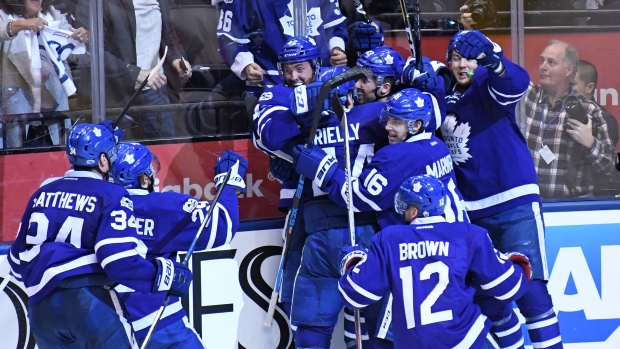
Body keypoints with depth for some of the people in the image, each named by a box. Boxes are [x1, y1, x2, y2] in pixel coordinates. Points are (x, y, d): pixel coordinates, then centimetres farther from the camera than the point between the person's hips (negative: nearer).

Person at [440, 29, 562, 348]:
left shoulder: (488, 86, -7)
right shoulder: (444, 98, 11)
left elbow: (515, 83, -31)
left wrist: (494, 60, -51)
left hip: (515, 203, -7)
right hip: (472, 211, 7)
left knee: (529, 290, -14)